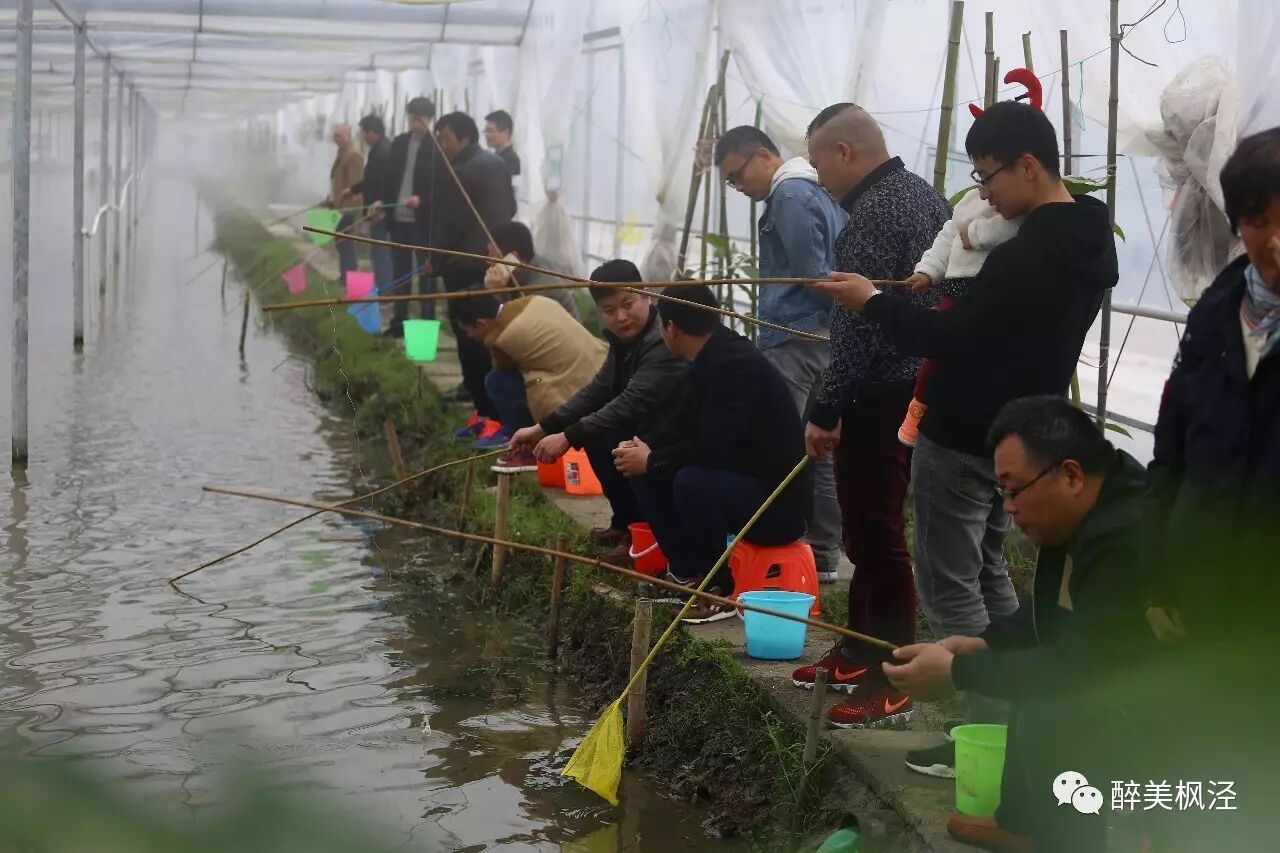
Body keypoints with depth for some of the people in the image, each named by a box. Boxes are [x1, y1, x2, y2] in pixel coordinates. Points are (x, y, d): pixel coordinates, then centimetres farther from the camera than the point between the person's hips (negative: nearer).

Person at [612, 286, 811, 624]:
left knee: (691, 481, -34)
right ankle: (686, 573, 7)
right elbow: (679, 425, 14)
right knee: (645, 472, 5)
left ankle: (720, 590, -15)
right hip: (738, 482, 10)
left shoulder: (735, 365, -22)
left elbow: (710, 447, -29)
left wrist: (652, 461, -15)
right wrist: (643, 449, -6)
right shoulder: (710, 360, 7)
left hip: (779, 506, -10)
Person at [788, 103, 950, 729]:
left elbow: (858, 326, -22)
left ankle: (890, 684, 0)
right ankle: (860, 649, 31)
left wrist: (826, 411, -18)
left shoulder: (872, 214, -18)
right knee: (867, 527, 19)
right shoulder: (924, 197, 14)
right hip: (916, 385, 10)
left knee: (877, 535, -5)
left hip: (880, 396, -10)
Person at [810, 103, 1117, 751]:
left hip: (963, 443, -10)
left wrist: (873, 302, -12)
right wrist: (949, 287, 5)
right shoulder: (1087, 243, 6)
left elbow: (948, 340, -24)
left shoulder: (1027, 256, -26)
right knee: (987, 574, 22)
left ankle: (990, 734, 2)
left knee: (950, 589, -1)